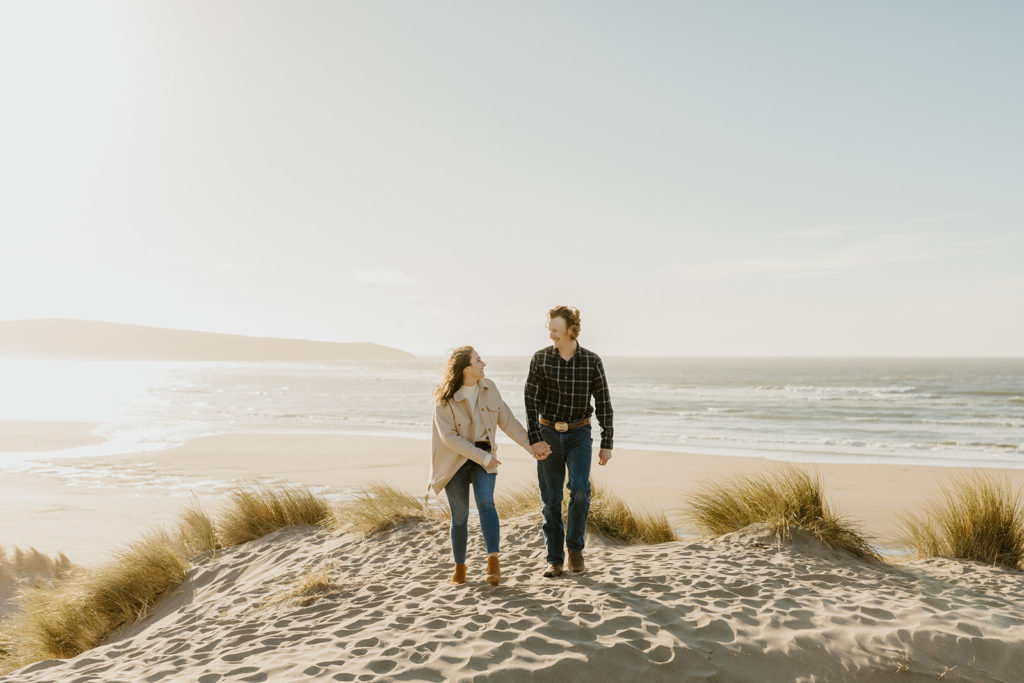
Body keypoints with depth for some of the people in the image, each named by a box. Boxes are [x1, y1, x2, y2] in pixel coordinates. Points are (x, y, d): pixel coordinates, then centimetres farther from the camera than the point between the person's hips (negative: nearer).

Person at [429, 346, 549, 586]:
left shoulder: (489, 388, -2)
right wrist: (483, 457, -22)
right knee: (460, 515, 0)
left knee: (485, 502, -22)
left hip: (484, 455, 2)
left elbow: (507, 420, 5)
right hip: (455, 459, -2)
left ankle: (493, 561, -22)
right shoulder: (444, 400, -16)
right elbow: (450, 437, -19)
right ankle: (459, 566, 20)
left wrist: (530, 445, 3)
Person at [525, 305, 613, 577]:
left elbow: (604, 404, -3)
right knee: (551, 499, 1)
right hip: (548, 434, 1)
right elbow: (530, 401, -8)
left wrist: (607, 444, -5)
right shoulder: (540, 358, -7)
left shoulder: (592, 361, -8)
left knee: (580, 489, -19)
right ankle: (555, 560, 13)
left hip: (579, 435, 0)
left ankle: (575, 547, 3)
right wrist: (534, 440, -17)